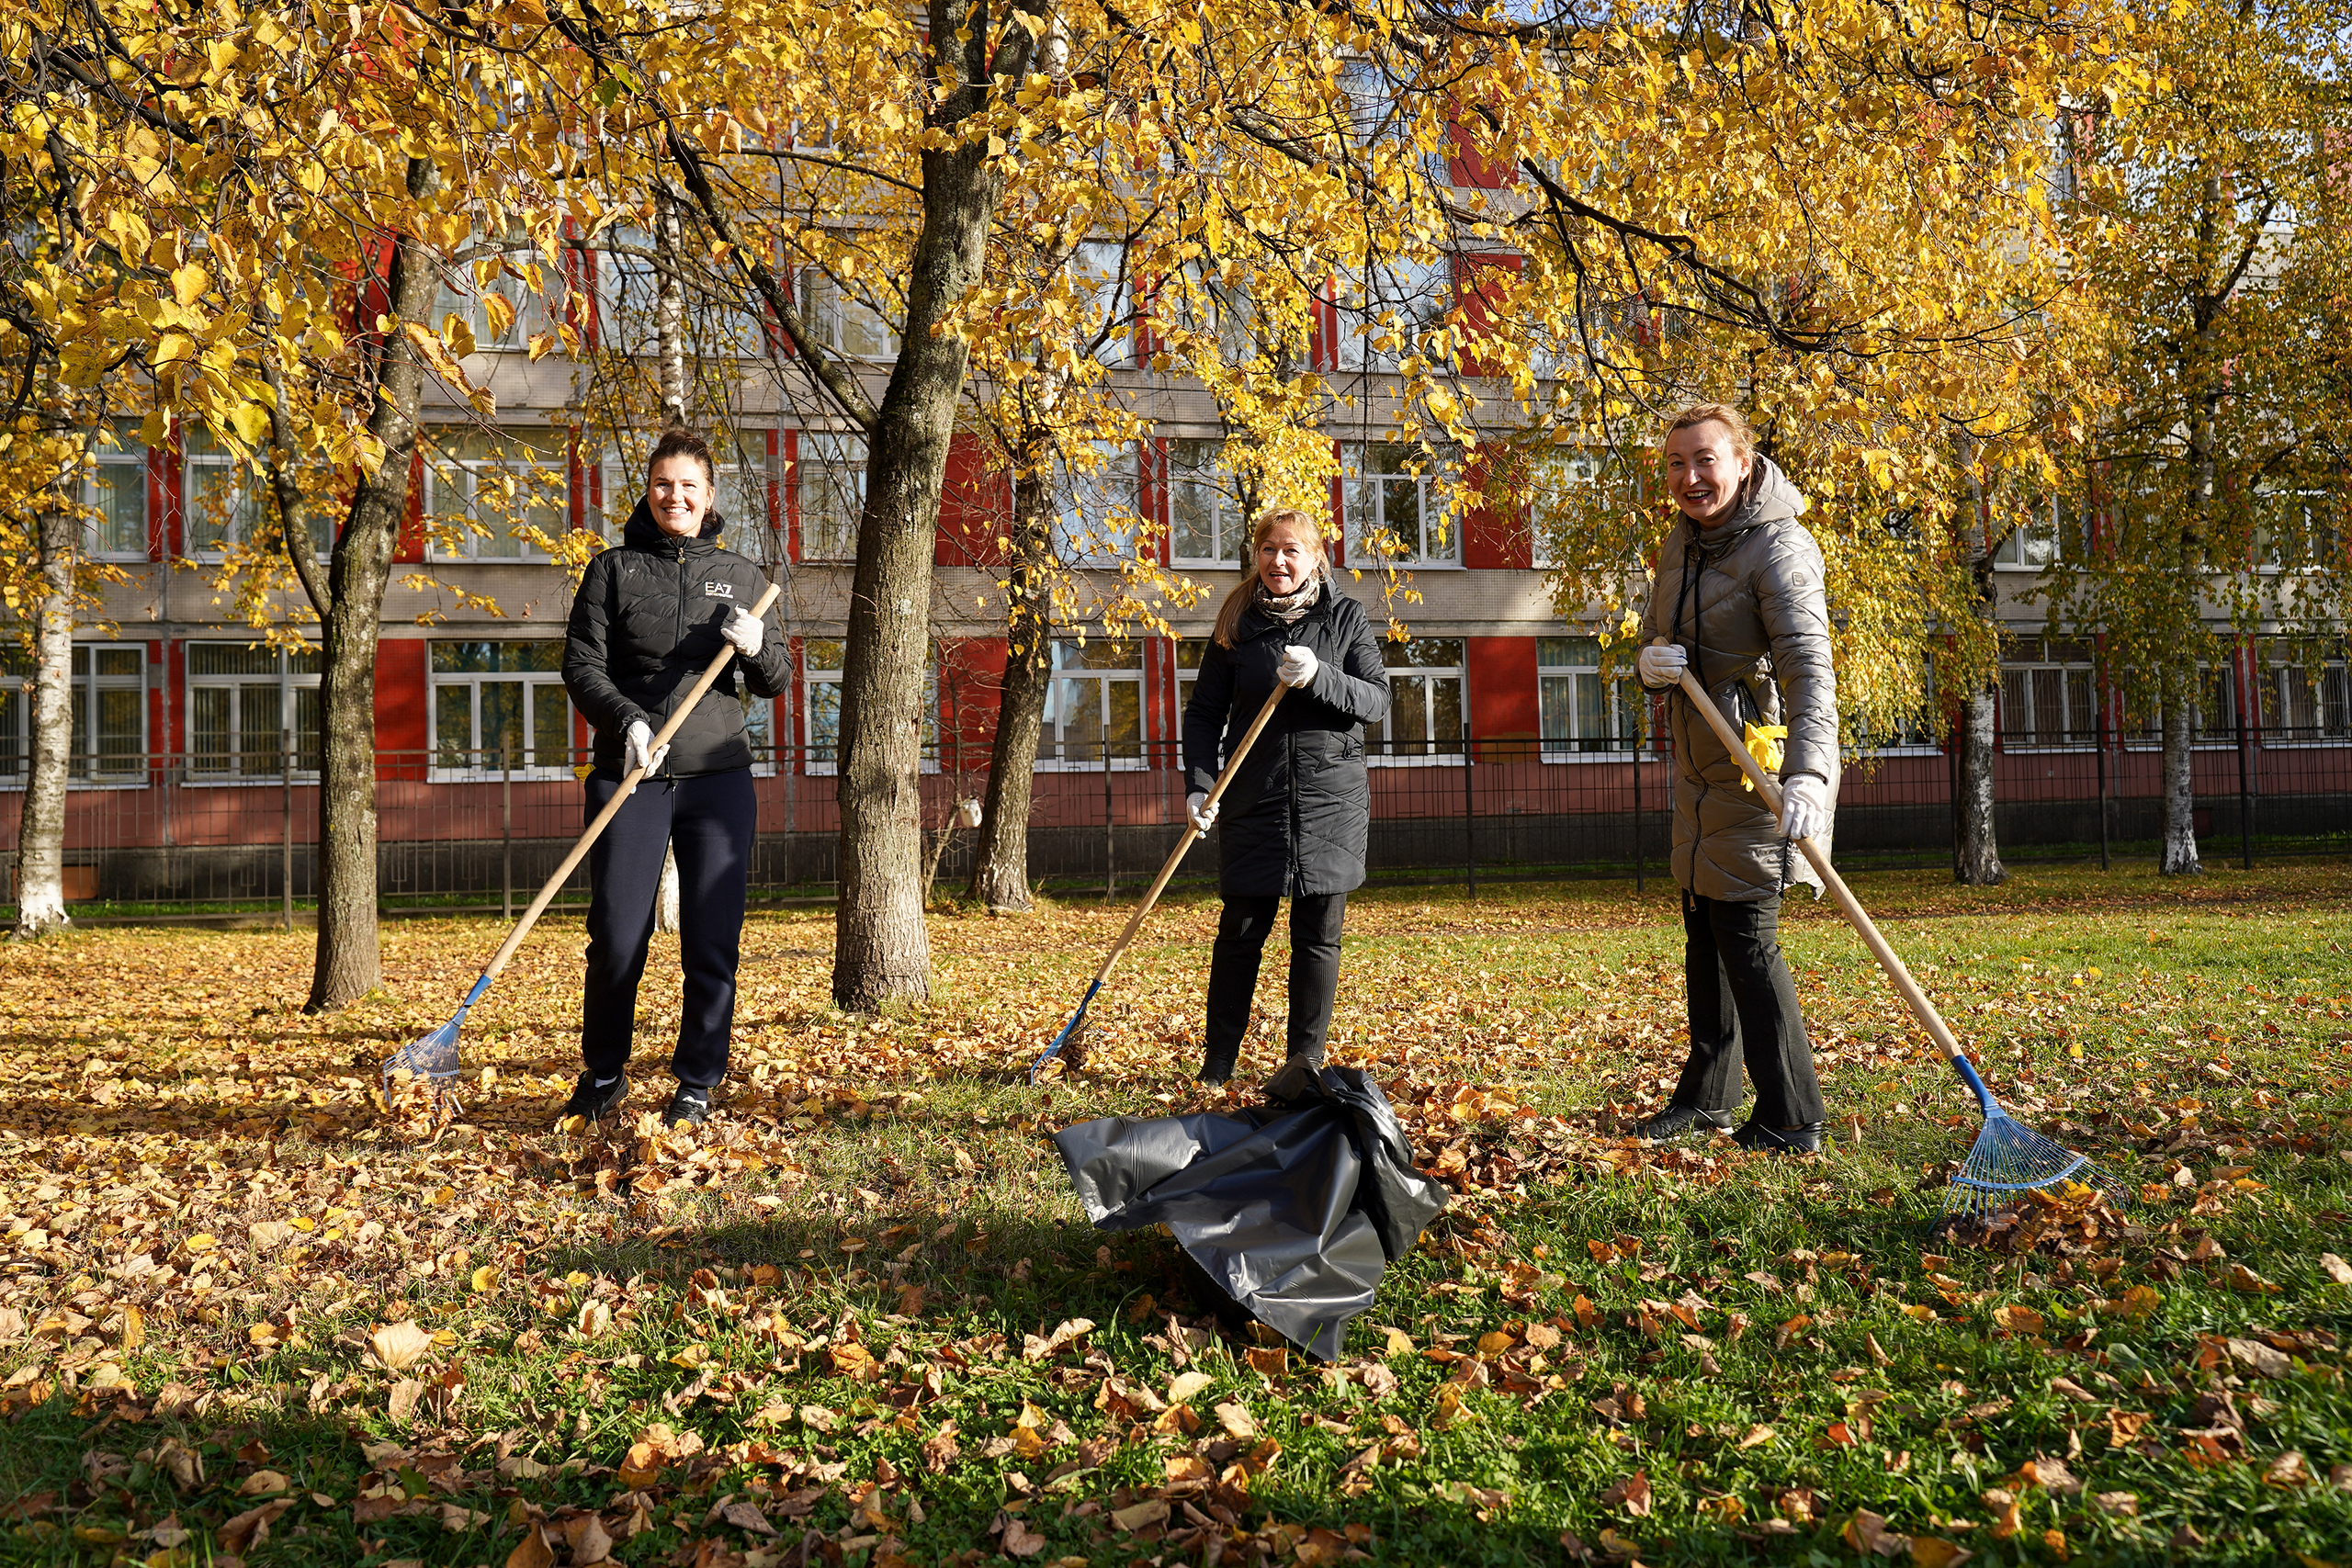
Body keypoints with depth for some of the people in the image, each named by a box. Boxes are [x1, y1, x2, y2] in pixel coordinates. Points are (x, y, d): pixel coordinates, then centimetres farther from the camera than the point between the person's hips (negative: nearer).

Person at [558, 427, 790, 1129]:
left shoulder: (742, 577, 12)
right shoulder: (615, 568, 7)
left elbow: (777, 682, 12)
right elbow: (581, 665, 0)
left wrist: (757, 648, -10)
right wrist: (627, 720, -18)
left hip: (718, 780, 1)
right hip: (631, 779, -1)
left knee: (713, 941, 2)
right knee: (616, 937, 1)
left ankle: (698, 1084, 15)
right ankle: (603, 1075, 22)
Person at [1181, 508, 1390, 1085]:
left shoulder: (1347, 617, 2)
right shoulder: (1237, 622, 4)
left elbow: (1377, 701, -4)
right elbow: (1204, 711, 6)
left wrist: (1318, 677, -21)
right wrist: (1199, 784, -7)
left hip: (1332, 800, 0)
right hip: (1254, 800, 0)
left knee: (1318, 935, 5)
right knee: (1241, 929, 3)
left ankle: (1306, 1062, 17)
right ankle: (1219, 1061, 15)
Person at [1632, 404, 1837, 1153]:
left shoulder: (1779, 547, -19)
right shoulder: (1680, 543, 7)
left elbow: (1809, 670, -31)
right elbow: (1659, 640, 17)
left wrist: (1809, 776, -44)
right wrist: (1650, 662, -9)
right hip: (1702, 767, 8)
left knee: (1747, 936, -7)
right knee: (1704, 931, 15)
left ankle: (1791, 1120, 4)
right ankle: (1707, 1095, 29)